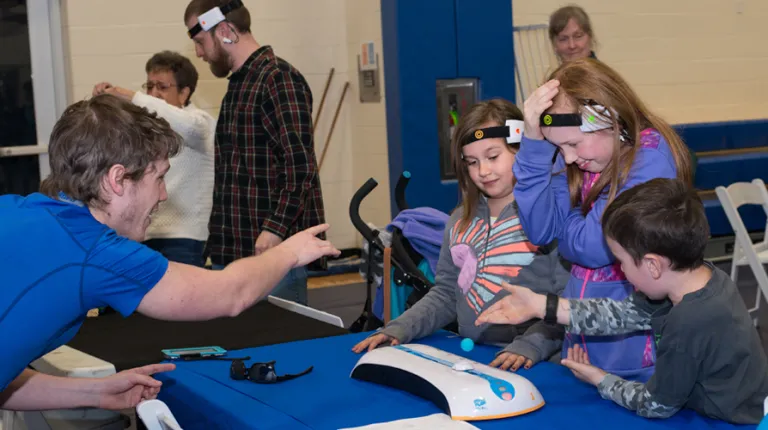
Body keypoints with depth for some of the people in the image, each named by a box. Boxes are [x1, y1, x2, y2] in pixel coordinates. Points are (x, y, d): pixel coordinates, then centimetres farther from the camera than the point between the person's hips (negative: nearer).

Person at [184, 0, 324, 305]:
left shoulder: (278, 78, -11)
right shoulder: (238, 83, 17)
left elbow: (300, 165, -19)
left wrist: (275, 229, -26)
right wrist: (220, 239, 18)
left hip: (273, 247, -9)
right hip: (232, 248, 9)